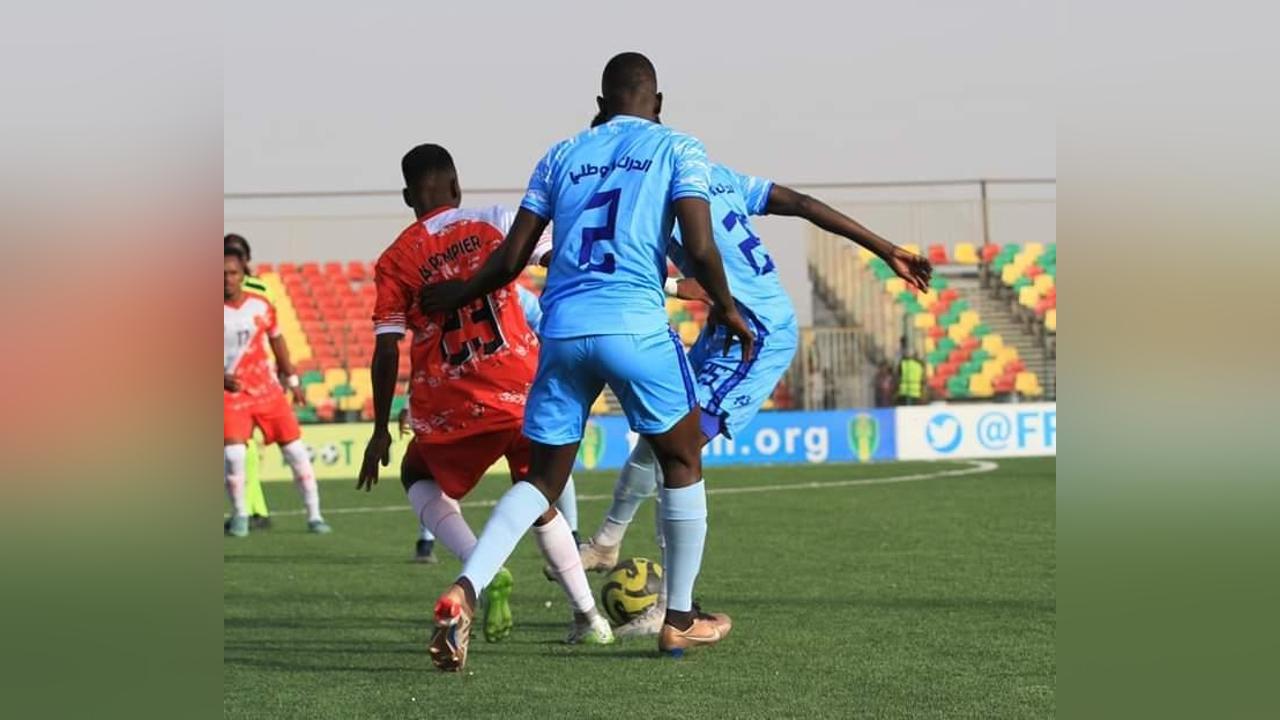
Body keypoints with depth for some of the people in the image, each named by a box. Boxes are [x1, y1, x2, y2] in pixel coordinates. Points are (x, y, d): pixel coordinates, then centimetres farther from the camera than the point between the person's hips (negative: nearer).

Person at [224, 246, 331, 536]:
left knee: (295, 449, 0)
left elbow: (276, 340, 16)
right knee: (233, 453, -18)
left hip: (267, 389, 3)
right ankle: (240, 515, 2)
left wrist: (292, 380, 18)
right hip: (231, 392, -3)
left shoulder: (261, 305, 1)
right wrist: (222, 378, -20)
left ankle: (314, 514, 10)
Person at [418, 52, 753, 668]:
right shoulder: (676, 149, 9)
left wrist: (457, 294, 33)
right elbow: (699, 248, -4)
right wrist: (727, 308, 13)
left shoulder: (561, 156, 18)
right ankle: (681, 620, 21)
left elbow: (510, 260, 15)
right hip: (636, 327, -4)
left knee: (543, 478, 12)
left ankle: (464, 591, -11)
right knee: (682, 462, 17)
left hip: (561, 330, 4)